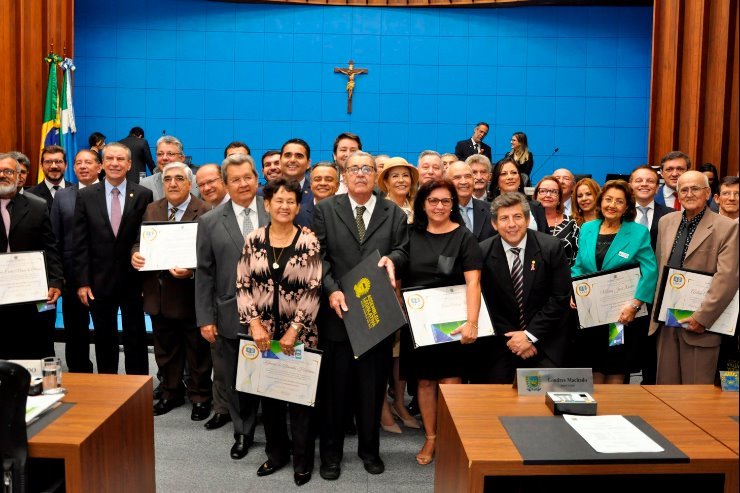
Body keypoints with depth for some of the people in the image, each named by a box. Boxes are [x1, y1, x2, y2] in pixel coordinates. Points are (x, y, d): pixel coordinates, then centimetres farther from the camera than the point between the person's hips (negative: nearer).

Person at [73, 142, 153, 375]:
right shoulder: (86, 196, 1)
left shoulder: (143, 195, -2)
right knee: (104, 340, 12)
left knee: (136, 339, 8)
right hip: (99, 281, 1)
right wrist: (83, 282, -4)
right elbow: (81, 244, 0)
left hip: (133, 279, -1)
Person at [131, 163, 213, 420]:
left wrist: (191, 270, -29)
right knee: (165, 350, 18)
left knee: (197, 351, 8)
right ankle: (171, 393, 35)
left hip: (190, 294, -5)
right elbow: (140, 240, 13)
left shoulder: (205, 212, -9)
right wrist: (135, 254, -9)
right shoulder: (151, 209, 10)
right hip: (159, 294, 6)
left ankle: (200, 397, 23)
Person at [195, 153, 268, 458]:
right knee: (233, 381, 11)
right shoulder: (210, 222, 3)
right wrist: (205, 318, -1)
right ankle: (243, 433, 33)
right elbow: (204, 273, 3)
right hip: (231, 316, 1)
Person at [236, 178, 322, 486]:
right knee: (268, 393, 13)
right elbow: (243, 285, 0)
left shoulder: (308, 241, -7)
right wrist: (254, 323, -10)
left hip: (299, 333, -2)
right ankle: (276, 452, 32)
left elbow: (313, 290, -10)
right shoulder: (253, 240, 0)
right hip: (263, 332, 3)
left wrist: (294, 330, -13)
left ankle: (303, 459, 22)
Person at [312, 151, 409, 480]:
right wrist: (331, 290, -16)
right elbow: (319, 256, -4)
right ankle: (331, 452, 25)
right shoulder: (325, 209, 3)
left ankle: (369, 448, 30)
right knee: (334, 385, 9)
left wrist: (392, 259, -19)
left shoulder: (394, 213, 8)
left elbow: (404, 251, 4)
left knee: (373, 385, 12)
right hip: (337, 311, -1)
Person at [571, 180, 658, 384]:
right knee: (593, 369, 9)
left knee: (615, 372, 4)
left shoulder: (639, 232, -3)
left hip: (621, 314, -3)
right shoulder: (587, 229, 9)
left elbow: (650, 272, -9)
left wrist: (634, 305, -17)